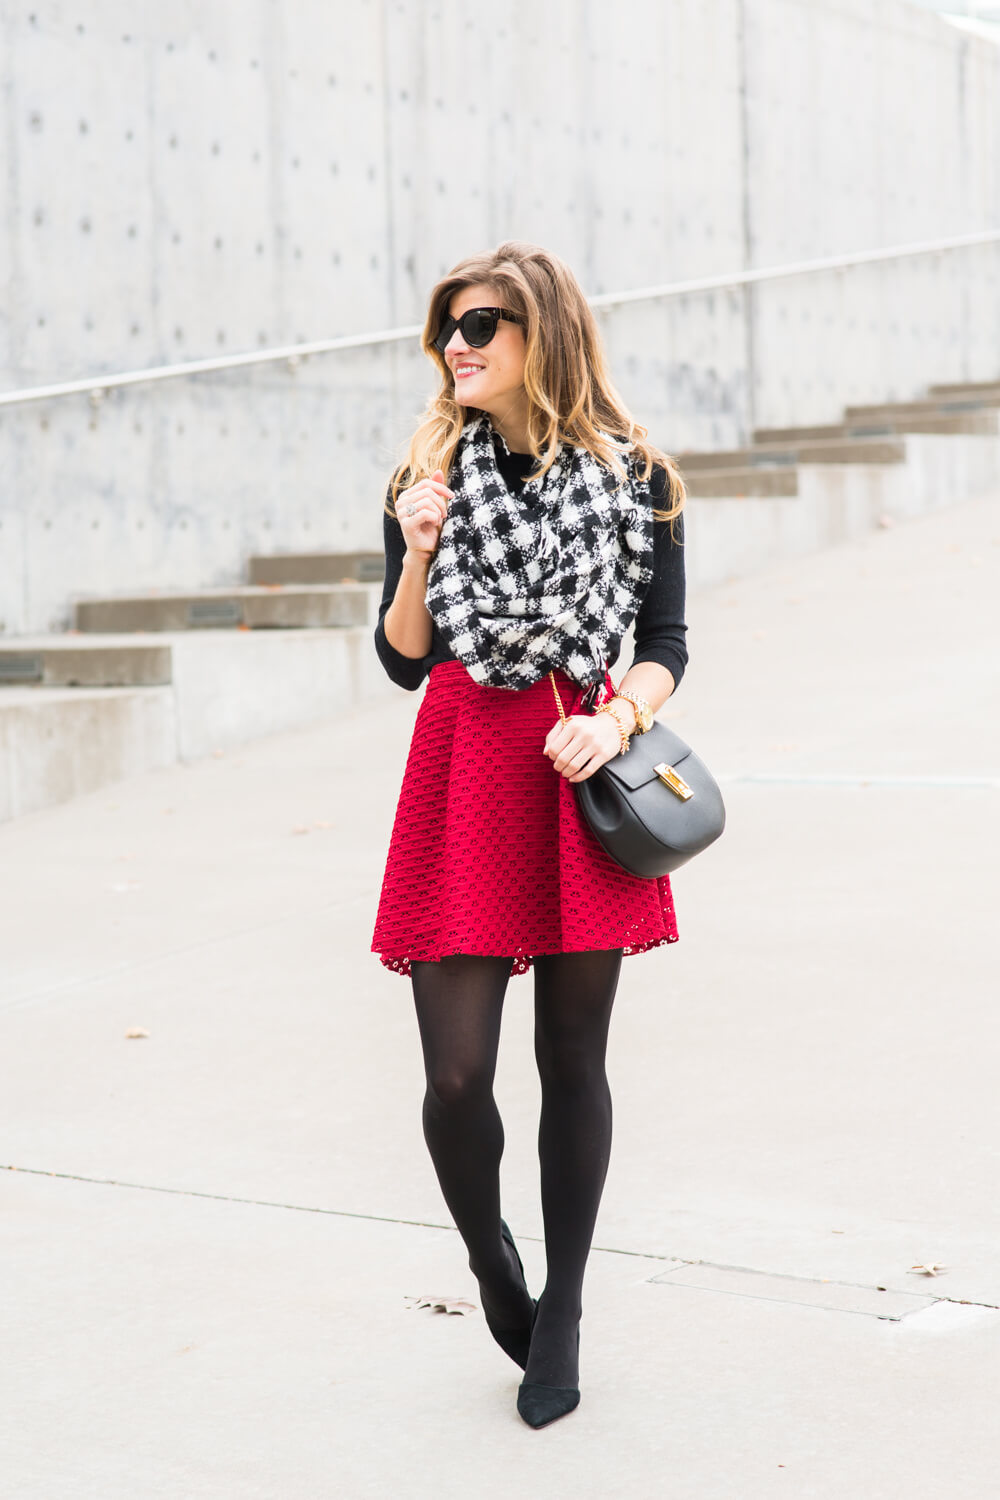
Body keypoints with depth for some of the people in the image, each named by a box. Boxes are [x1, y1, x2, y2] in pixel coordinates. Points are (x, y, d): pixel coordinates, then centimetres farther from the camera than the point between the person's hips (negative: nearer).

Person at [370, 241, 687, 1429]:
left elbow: (665, 643, 4)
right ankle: (488, 1258, 25)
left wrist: (617, 721, -14)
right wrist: (418, 554, -11)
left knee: (573, 1060, 7)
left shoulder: (631, 474, 3)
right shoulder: (430, 477, 6)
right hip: (463, 773, 1)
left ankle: (561, 1312, 25)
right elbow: (402, 662, 4)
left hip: (582, 768, 0)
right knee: (456, 1075, -6)